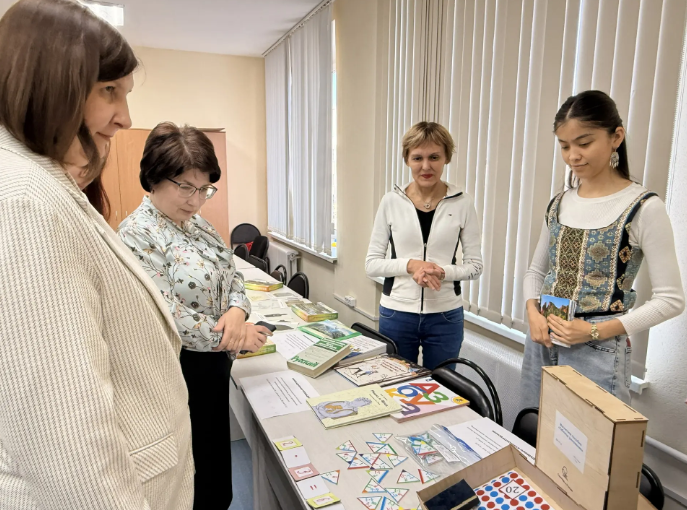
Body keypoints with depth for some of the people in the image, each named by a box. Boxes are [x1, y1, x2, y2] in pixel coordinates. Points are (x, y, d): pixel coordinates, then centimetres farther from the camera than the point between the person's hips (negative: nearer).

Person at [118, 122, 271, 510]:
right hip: (181, 373, -8)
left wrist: (237, 311, -13)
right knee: (193, 478, 11)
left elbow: (232, 275, 8)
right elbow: (167, 317, -25)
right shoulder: (138, 234, -19)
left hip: (214, 364, 8)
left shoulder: (196, 223, 6)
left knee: (217, 457, 24)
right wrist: (234, 337, -17)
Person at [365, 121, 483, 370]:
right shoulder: (391, 202, -4)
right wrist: (410, 265, -18)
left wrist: (442, 272, -19)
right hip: (396, 314, 0)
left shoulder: (462, 204, -5)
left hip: (445, 317, 0)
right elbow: (371, 264, -3)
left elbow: (475, 266, -1)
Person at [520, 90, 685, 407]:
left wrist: (596, 331, -17)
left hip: (599, 351, -5)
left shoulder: (644, 208, -10)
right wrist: (533, 314, -5)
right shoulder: (559, 203, 5)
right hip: (542, 342, 5)